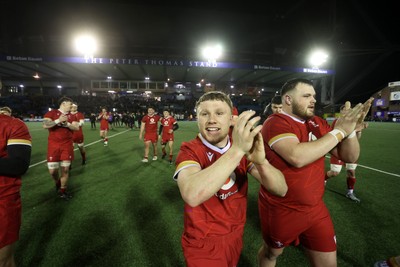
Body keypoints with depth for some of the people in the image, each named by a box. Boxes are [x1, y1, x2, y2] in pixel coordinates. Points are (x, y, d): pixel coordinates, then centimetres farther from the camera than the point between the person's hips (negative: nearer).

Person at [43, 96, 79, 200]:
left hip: (67, 145, 3)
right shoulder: (51, 113, -1)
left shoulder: (71, 116, 10)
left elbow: (77, 127, 0)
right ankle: (57, 183, 32)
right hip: (54, 144, -2)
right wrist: (58, 120, -21)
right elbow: (45, 125, -14)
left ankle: (62, 189, 17)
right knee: (52, 170, -1)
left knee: (65, 169, 1)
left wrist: (67, 124, -14)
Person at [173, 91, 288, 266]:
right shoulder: (189, 151, -19)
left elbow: (281, 190, -15)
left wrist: (261, 161, -34)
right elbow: (192, 195, -40)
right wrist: (236, 150, -42)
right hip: (203, 243, -4)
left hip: (236, 236, 5)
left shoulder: (243, 148, -6)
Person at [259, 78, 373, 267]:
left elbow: (350, 157, 4)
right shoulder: (275, 123, -19)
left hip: (315, 208, 6)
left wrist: (350, 129, -15)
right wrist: (339, 131, -24)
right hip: (280, 210, -6)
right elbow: (297, 157, -35)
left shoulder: (318, 123, 3)